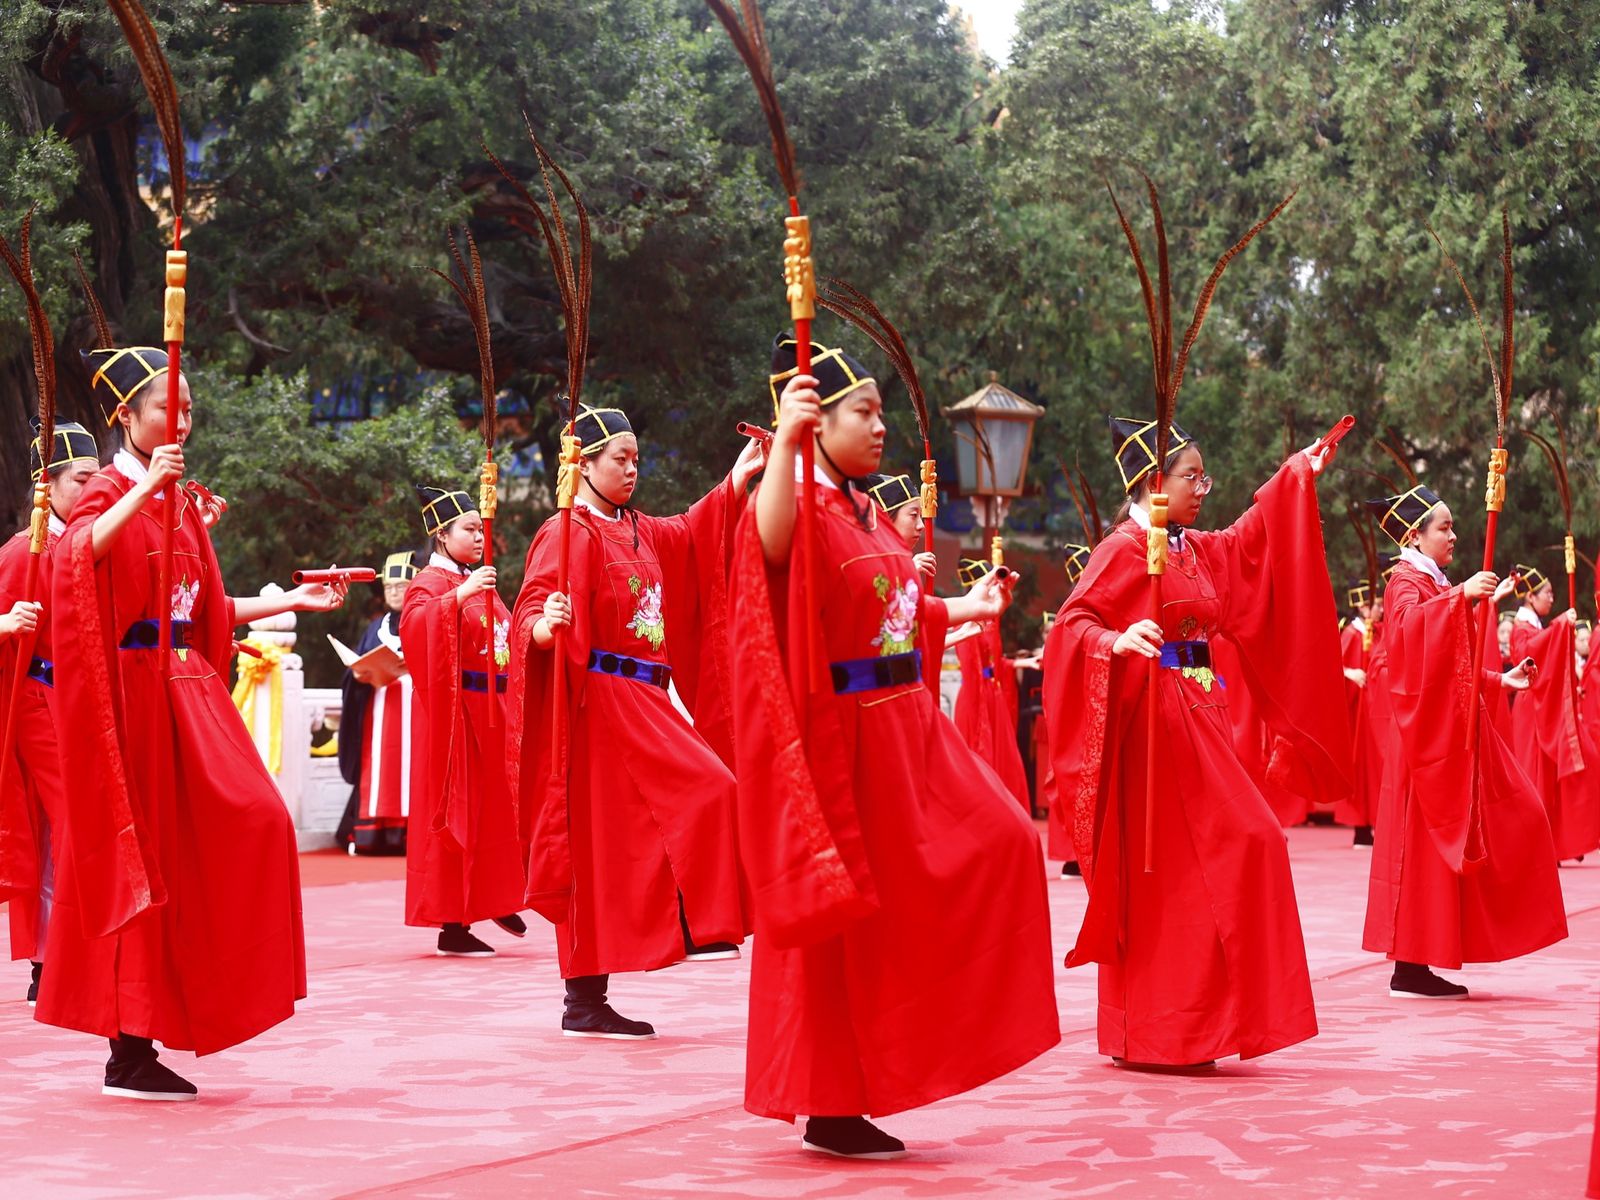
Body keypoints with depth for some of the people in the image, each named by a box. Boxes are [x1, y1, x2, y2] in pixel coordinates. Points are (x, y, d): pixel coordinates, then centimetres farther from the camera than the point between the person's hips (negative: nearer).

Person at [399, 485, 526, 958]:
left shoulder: (478, 583, 18)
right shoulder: (430, 582, -8)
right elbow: (413, 626, -29)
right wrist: (460, 596, -38)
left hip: (491, 708, 8)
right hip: (453, 710, -8)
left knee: (494, 805, 9)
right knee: (455, 810, -4)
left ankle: (497, 898, 22)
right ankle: (452, 924, 0)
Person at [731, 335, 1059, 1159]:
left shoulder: (866, 511, 12)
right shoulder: (805, 510, -15)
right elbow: (770, 543, -40)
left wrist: (962, 610, 40)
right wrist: (785, 440, -48)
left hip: (906, 728, 9)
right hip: (842, 739, -9)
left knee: (998, 848, 8)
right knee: (847, 928, 0)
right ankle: (831, 1111, 13)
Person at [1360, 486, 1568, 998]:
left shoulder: (1438, 585, 20)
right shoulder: (1407, 582, -8)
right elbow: (1405, 625, -32)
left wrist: (1498, 680, 25)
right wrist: (1461, 595, -38)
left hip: (1456, 728, 10)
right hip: (1429, 730, -10)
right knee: (1425, 841, -8)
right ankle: (1410, 970, -5)